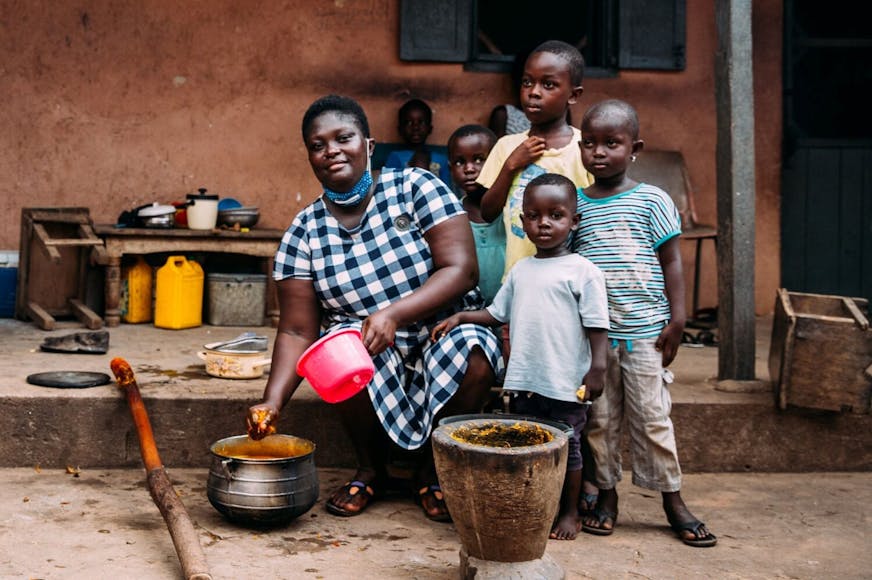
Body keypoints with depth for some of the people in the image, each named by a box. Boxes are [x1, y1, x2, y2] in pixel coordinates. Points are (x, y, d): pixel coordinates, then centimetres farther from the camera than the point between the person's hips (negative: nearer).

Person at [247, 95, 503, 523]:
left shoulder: (416, 188, -7)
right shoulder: (304, 233, -2)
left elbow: (461, 270, -17)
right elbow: (297, 331, -5)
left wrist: (393, 314, -31)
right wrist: (272, 402, -21)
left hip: (441, 340, -1)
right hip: (373, 362, 1)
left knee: (474, 349, -32)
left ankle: (433, 468, -3)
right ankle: (370, 468, -3)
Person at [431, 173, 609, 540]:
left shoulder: (582, 271, -7)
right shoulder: (521, 270, 11)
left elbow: (597, 326, -9)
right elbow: (497, 313, 19)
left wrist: (597, 369, -14)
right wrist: (461, 317, 9)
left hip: (566, 384, -5)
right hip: (525, 380, 5)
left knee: (567, 447, 8)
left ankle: (569, 513, 24)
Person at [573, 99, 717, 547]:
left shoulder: (652, 200, -1)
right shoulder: (575, 204, 4)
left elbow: (671, 262, 1)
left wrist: (676, 320, -4)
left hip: (645, 329, -2)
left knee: (652, 417, 5)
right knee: (600, 418, 9)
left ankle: (672, 499, 19)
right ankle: (606, 494, 24)